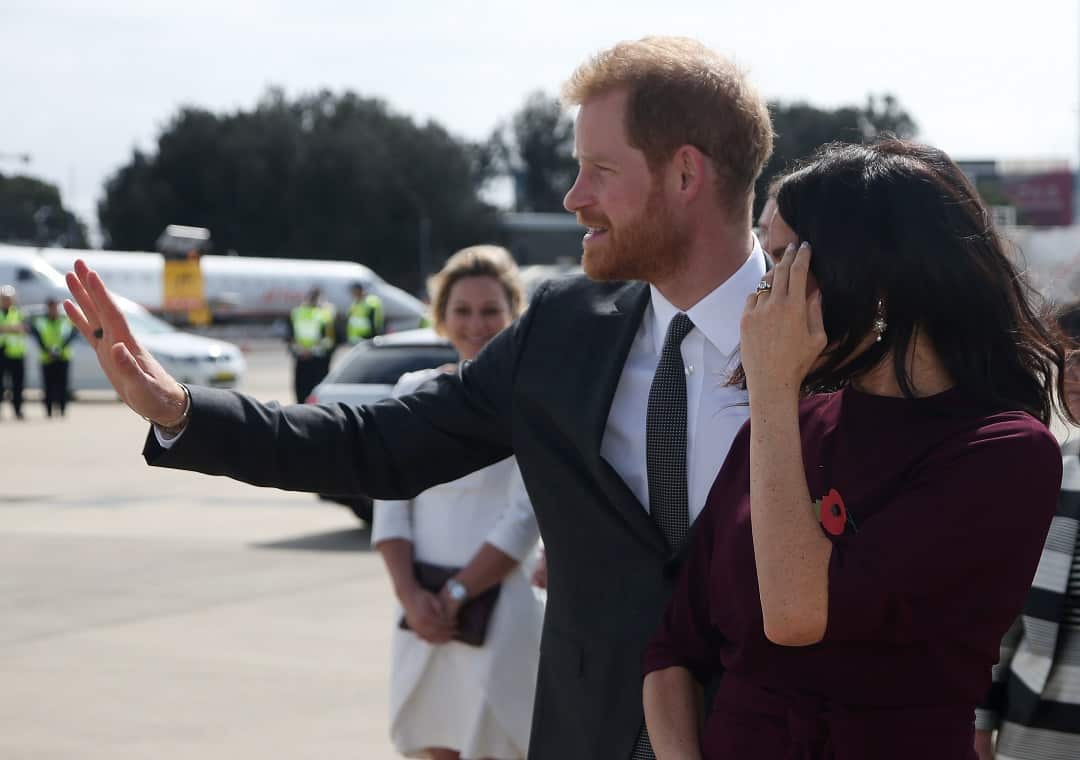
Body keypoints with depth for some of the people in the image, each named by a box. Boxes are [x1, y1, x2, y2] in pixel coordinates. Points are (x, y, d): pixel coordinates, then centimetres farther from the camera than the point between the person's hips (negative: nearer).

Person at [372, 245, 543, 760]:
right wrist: (410, 595, -7)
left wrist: (457, 593, -11)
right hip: (425, 612, 4)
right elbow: (391, 505, 7)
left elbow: (524, 520, -9)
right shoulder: (414, 392, 11)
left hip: (497, 607, -4)